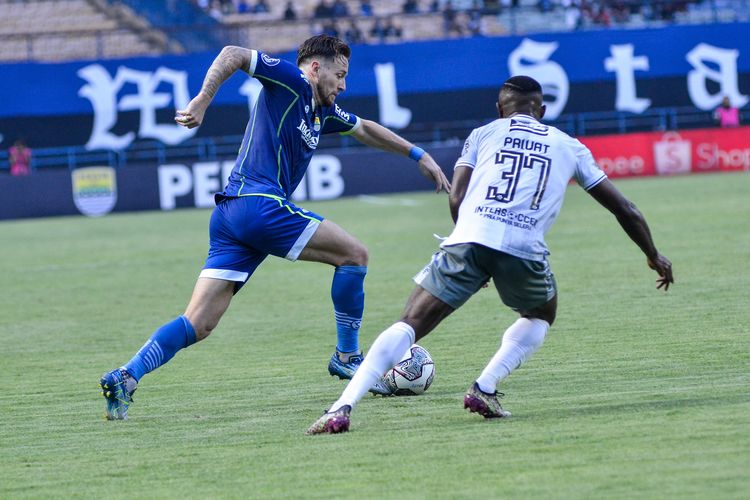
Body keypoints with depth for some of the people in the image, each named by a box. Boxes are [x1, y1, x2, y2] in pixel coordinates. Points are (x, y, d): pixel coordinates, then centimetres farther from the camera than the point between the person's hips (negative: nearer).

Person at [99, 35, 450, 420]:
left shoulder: (322, 111, 25)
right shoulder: (291, 83, -1)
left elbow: (365, 130, 41)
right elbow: (233, 55, -10)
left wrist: (419, 156, 42)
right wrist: (201, 102, -20)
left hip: (228, 215, 9)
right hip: (260, 204, -9)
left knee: (198, 325, 0)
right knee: (354, 254, 2)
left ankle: (126, 377, -12)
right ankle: (348, 357, 10)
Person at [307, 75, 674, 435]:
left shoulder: (483, 134, 25)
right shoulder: (568, 146, 27)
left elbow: (456, 200, 11)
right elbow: (625, 210, 31)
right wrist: (654, 257, 44)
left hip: (469, 241, 0)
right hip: (524, 248, 0)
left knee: (409, 325, 3)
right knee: (541, 316, 31)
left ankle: (342, 407, -15)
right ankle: (484, 388, 9)